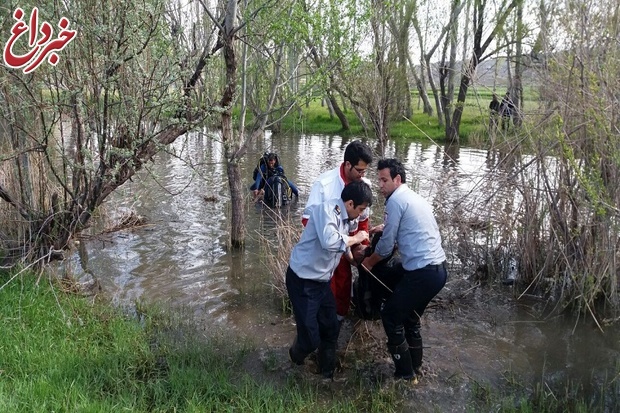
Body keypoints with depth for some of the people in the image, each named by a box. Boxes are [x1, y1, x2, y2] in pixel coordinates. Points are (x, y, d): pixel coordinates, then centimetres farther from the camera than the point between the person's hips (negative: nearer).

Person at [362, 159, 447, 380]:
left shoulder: (396, 200, -9)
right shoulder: (415, 198, 18)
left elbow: (387, 244, -6)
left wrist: (369, 262, 10)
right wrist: (386, 227, 34)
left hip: (423, 273, -9)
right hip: (438, 269, 9)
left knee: (390, 315, 7)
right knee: (410, 317, 24)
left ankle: (405, 374, 16)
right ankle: (415, 366, 36)